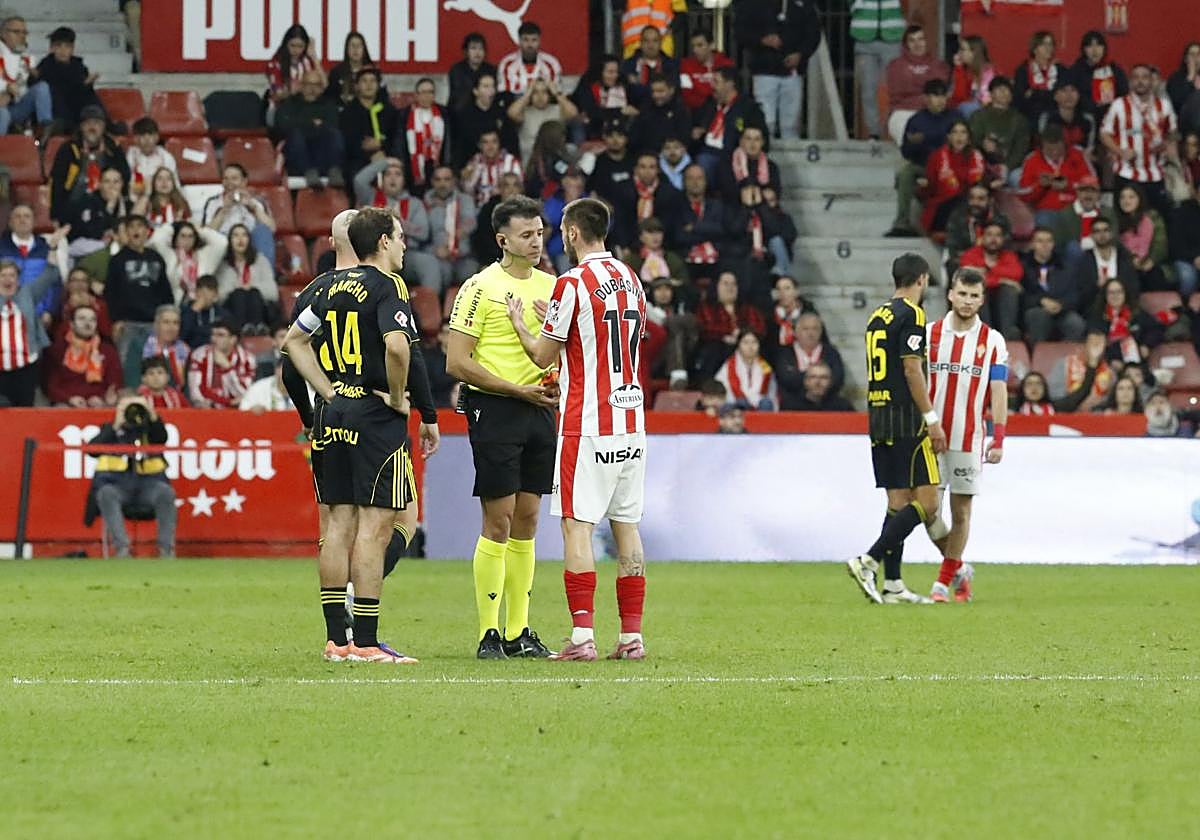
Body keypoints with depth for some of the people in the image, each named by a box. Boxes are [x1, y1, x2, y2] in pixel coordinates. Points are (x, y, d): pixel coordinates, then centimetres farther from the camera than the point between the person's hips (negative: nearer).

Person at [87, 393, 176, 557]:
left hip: (148, 482, 1)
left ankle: (166, 549, -30)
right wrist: (116, 427, -7)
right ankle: (121, 548, -42)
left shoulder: (148, 428, 21)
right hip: (116, 482, -1)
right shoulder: (110, 429, 20)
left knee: (166, 492, -30)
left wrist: (151, 414, -16)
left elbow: (162, 438, -2)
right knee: (107, 493, -35)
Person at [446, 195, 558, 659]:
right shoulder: (481, 287, -8)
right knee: (499, 521, -6)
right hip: (495, 411, -6)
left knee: (526, 521, 8)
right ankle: (489, 633, -2)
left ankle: (519, 631, 13)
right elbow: (456, 362, -12)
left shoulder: (550, 286, 12)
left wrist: (557, 383, 0)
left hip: (539, 410, 6)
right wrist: (518, 390, -14)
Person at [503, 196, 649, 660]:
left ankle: (582, 635, -13)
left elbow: (543, 357, -4)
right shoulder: (631, 279, 11)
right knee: (627, 526, 9)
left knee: (577, 525, -6)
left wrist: (519, 323, 14)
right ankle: (632, 635, 7)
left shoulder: (573, 284, -11)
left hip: (587, 424, -7)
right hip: (631, 419, 7)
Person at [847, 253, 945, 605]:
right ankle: (868, 562, -16)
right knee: (925, 500, -7)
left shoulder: (877, 317, 15)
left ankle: (892, 585, 7)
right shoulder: (911, 314, -10)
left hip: (879, 418, 9)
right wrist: (933, 420, -14)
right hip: (907, 420, -9)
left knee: (898, 501, 10)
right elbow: (912, 369, -16)